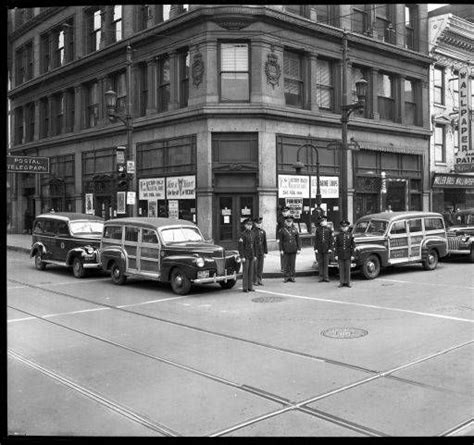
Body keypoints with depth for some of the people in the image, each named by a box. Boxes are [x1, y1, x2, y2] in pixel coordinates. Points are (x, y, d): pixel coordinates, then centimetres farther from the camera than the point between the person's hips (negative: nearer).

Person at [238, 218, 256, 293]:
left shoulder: (253, 233, 10)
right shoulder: (243, 234, -9)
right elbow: (240, 246, -12)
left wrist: (255, 255, 13)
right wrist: (242, 256, -15)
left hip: (251, 256, 6)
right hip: (245, 256, -6)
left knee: (251, 271, 7)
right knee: (245, 271, -2)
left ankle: (250, 287, 13)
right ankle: (245, 287, 3)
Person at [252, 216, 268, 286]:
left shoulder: (263, 232, 10)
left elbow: (265, 242, 13)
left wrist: (265, 252, 9)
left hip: (261, 252, 5)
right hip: (255, 252, -5)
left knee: (260, 267, 8)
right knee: (255, 267, -1)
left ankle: (260, 280, 15)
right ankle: (255, 281, 6)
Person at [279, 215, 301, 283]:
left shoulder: (295, 229, 7)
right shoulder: (282, 230, 2)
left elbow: (298, 240, 8)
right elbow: (280, 241, 1)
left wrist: (299, 249, 1)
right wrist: (281, 250, -4)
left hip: (293, 250, 2)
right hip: (286, 250, -2)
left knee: (292, 264, 5)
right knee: (286, 264, 0)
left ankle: (292, 277, 12)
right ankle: (286, 277, 7)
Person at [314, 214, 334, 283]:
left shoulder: (329, 229, 3)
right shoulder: (317, 229, 5)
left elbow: (331, 239, 2)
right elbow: (315, 240, 4)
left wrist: (330, 248, -6)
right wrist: (315, 248, -3)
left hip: (326, 249, -1)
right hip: (319, 249, 1)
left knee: (326, 263, 0)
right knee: (320, 263, 4)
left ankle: (326, 277, 4)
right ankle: (321, 277, 11)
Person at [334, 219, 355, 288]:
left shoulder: (350, 235, 3)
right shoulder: (338, 235, 4)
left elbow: (353, 245, 3)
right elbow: (336, 245, 4)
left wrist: (352, 254, -2)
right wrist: (336, 254, -1)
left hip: (348, 255, 0)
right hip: (340, 255, 0)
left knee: (348, 269, 3)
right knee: (341, 269, 4)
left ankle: (348, 282, 10)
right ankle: (341, 282, 10)